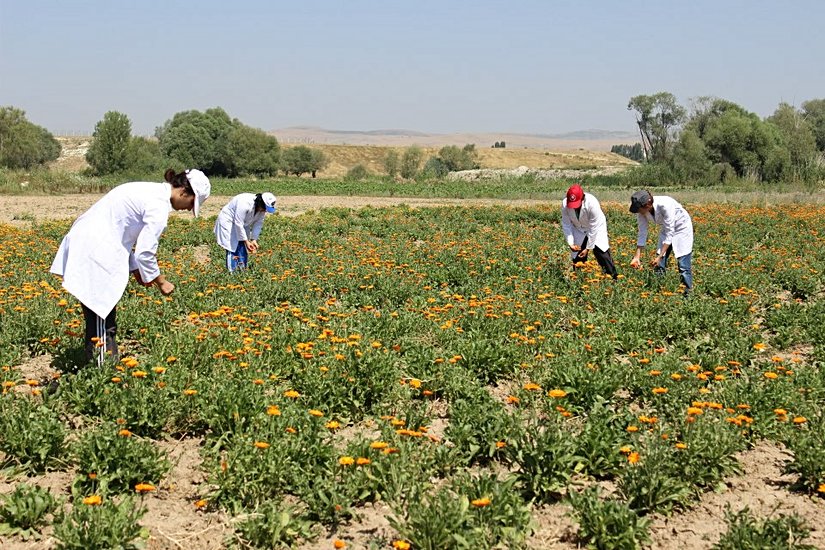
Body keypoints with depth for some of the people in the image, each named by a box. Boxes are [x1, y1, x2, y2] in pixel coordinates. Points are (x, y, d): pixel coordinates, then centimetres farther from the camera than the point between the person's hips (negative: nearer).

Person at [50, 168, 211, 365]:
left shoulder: (151, 192, 15)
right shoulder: (159, 205, -14)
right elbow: (145, 251, -15)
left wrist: (136, 269, 16)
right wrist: (161, 282, 0)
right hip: (95, 252, -10)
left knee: (99, 316, 15)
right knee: (102, 321, -5)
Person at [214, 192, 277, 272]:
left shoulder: (262, 209, -14)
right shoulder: (245, 204, -37)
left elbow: (258, 223, -5)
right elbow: (238, 224, -33)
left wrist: (254, 240, -15)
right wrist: (246, 241, -27)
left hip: (243, 225, 8)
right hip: (228, 222, -8)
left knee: (243, 249, 4)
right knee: (233, 247, -15)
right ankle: (232, 272, -14)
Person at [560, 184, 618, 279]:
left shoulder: (592, 203, -37)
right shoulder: (565, 204, -28)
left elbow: (594, 228, -29)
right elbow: (566, 225, -15)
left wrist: (588, 248, -26)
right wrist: (570, 243, -24)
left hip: (596, 226, -3)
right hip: (578, 229, 3)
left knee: (601, 251, -15)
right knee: (576, 257, 0)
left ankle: (613, 277, -9)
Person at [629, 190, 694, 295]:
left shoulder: (665, 205, -38)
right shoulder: (642, 211, -20)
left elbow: (669, 234, -33)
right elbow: (642, 234, -12)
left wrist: (659, 257, -35)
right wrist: (637, 257, -18)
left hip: (682, 227, -6)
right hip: (666, 229, 6)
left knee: (683, 266, -9)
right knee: (658, 265, 1)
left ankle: (688, 293, -1)